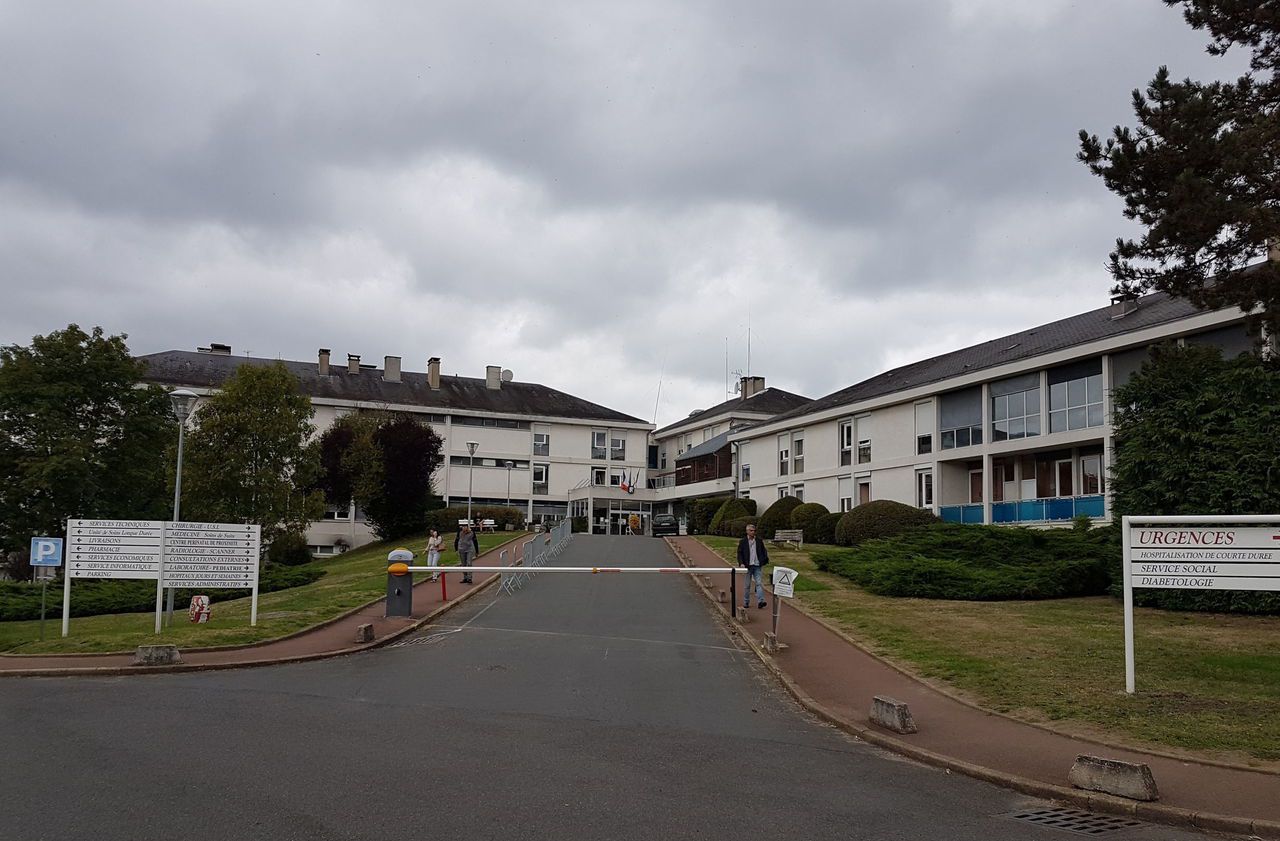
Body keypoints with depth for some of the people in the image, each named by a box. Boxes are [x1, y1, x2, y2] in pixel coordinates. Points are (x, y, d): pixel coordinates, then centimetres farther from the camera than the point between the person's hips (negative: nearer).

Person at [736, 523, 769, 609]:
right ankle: (746, 602, 14)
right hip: (747, 566, -1)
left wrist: (765, 560, -6)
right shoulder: (742, 542, 3)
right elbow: (739, 553, 1)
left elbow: (763, 552, 12)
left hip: (757, 566, 1)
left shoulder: (759, 541, 9)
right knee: (747, 585, 6)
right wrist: (741, 563, -12)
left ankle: (761, 601, -14)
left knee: (759, 583, -8)